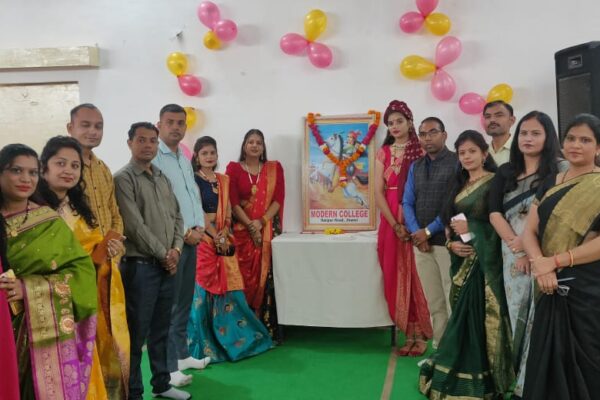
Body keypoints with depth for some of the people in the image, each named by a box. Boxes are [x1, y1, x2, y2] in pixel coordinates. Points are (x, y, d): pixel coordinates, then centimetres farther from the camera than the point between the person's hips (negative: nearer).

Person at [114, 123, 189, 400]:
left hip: (168, 265, 7)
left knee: (161, 329, 16)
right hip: (140, 266, -7)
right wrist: (163, 254, -11)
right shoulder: (124, 178, -8)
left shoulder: (163, 178, 14)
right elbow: (135, 225, -15)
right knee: (137, 333, 1)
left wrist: (176, 249, -3)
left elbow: (177, 217, 13)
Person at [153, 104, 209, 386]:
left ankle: (181, 354, 27)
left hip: (191, 239, 8)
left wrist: (199, 227, 2)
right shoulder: (153, 159, -11)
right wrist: (183, 233, -15)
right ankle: (169, 366, 6)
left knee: (184, 302, 15)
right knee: (169, 306, -2)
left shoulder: (185, 160, 16)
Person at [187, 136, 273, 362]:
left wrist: (224, 235, -6)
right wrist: (215, 236, -12)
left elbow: (228, 212, 10)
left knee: (228, 288, 5)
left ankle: (231, 338, 18)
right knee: (204, 289, -3)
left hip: (224, 238, 5)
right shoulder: (193, 180, -2)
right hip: (202, 239, -5)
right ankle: (204, 343, 7)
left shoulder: (223, 180, 15)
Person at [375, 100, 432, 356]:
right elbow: (378, 192, 2)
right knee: (397, 278, 5)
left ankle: (422, 335, 8)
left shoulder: (421, 151, 1)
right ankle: (409, 334, 14)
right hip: (391, 222, 3)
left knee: (416, 278, -3)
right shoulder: (383, 153, 10)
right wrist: (395, 224, -8)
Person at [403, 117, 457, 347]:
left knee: (453, 301, -2)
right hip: (421, 242, 6)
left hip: (447, 241, -5)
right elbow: (407, 203, 10)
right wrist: (416, 233, -5)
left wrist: (429, 231, -10)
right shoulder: (415, 167, 14)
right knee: (434, 302, 11)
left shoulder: (457, 163, -5)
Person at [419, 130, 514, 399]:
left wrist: (471, 229, -13)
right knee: (463, 315, 10)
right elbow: (448, 220, 14)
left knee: (483, 314, -4)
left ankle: (483, 376, 9)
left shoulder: (495, 182, -5)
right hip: (462, 259, 6)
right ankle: (461, 373, 22)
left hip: (485, 258, -6)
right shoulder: (459, 184, 15)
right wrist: (451, 243, -4)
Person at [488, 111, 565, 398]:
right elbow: (494, 212, 4)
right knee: (517, 316, 9)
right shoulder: (505, 172, 12)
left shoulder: (559, 171, -1)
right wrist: (514, 244, -10)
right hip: (512, 255, 4)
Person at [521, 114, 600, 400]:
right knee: (550, 360, 13)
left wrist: (554, 262, -17)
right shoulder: (550, 183, 11)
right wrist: (540, 266, -14)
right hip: (553, 289, 5)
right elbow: (529, 231, 4)